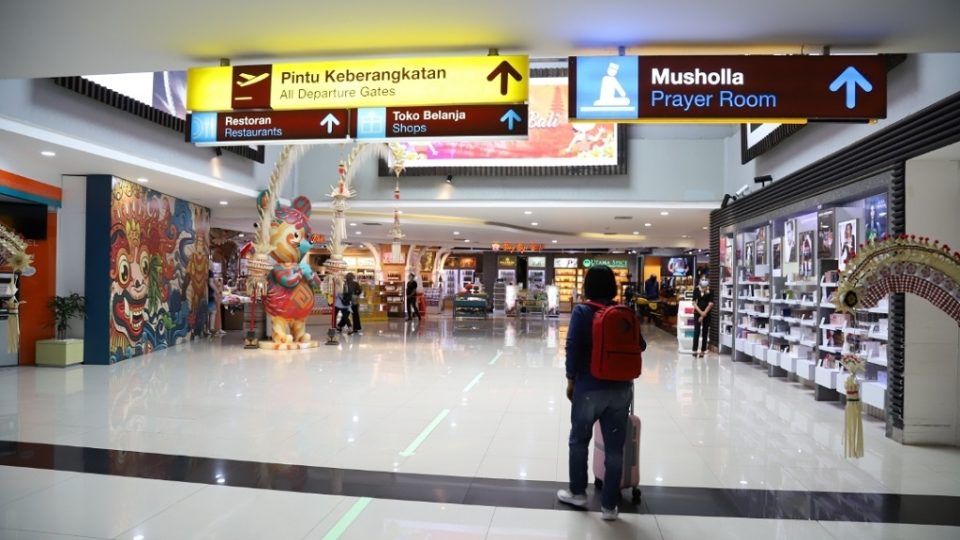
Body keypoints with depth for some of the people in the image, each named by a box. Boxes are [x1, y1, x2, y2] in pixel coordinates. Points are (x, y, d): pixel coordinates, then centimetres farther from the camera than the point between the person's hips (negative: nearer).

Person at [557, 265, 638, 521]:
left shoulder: (582, 311, -8)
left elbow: (573, 348, -13)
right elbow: (639, 345, 11)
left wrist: (570, 379, -2)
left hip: (589, 387, -3)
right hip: (621, 388, 3)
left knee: (579, 440, 18)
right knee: (615, 447, 9)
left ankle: (577, 492, 31)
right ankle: (609, 505, 18)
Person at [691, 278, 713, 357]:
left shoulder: (710, 292, 0)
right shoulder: (696, 290, 1)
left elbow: (710, 304, -5)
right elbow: (694, 303, -2)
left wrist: (704, 313, -12)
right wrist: (700, 312, -12)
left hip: (707, 314, 1)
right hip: (697, 313, -1)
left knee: (705, 332, 4)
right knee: (696, 331, -9)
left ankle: (703, 351, 10)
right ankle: (694, 350, -5)